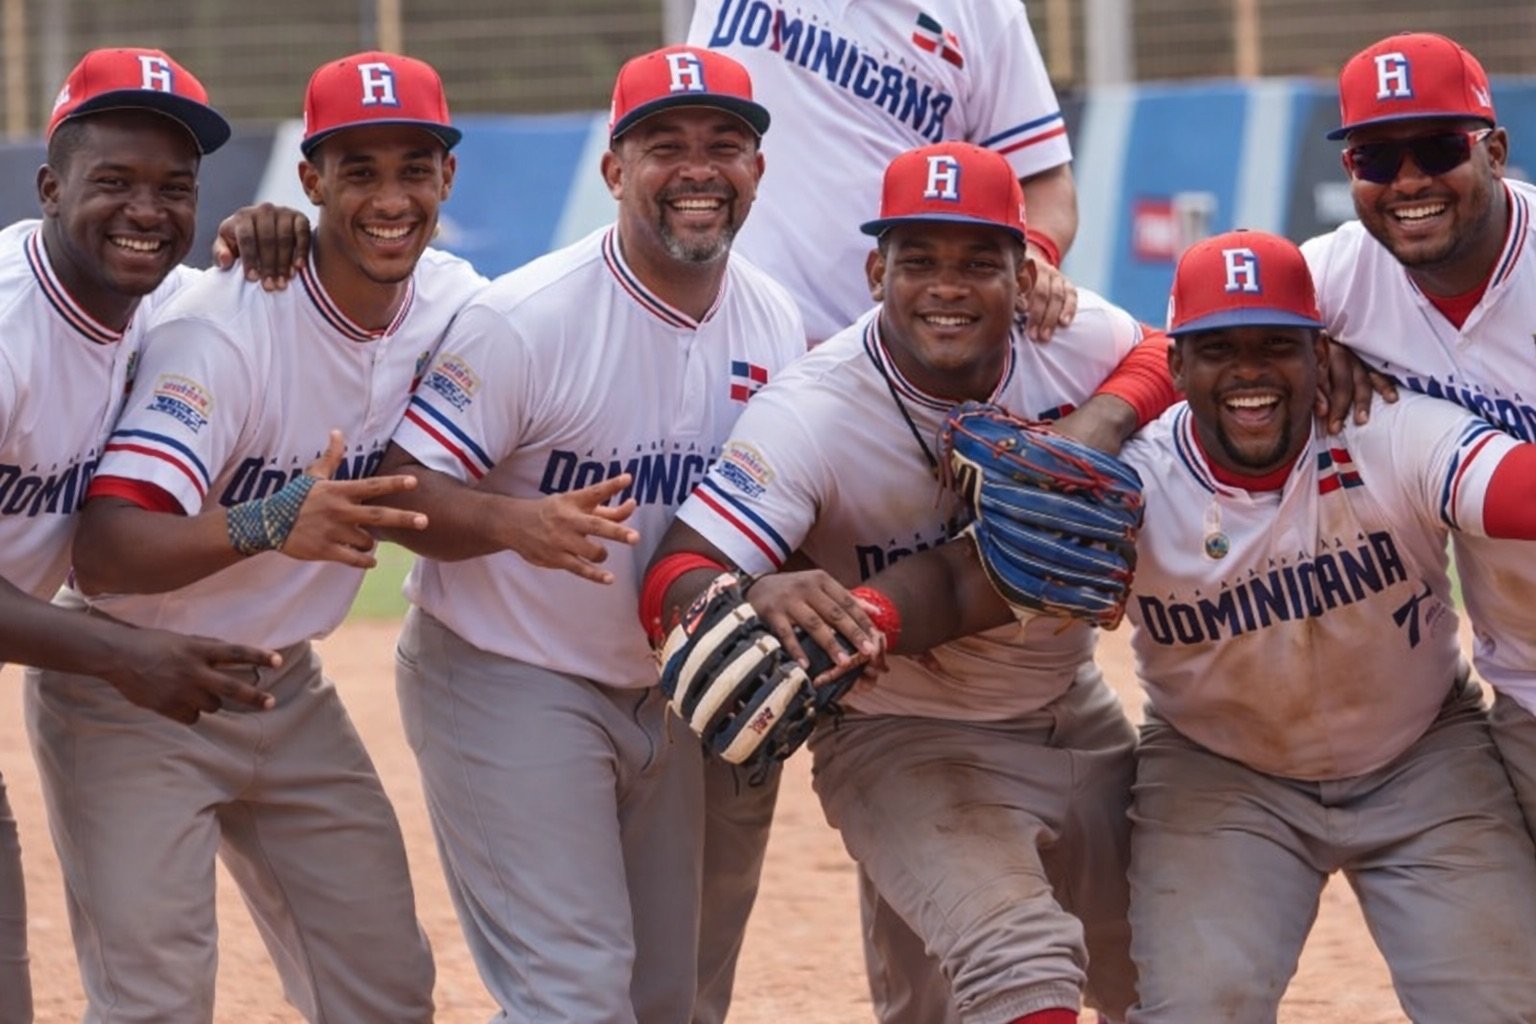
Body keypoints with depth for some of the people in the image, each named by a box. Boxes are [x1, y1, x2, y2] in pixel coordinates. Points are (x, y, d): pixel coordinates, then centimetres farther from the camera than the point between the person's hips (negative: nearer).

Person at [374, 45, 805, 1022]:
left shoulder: (778, 323, 1)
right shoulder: (526, 318, -19)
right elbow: (401, 488, -19)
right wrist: (513, 522, -38)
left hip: (666, 693, 7)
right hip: (510, 683, -7)